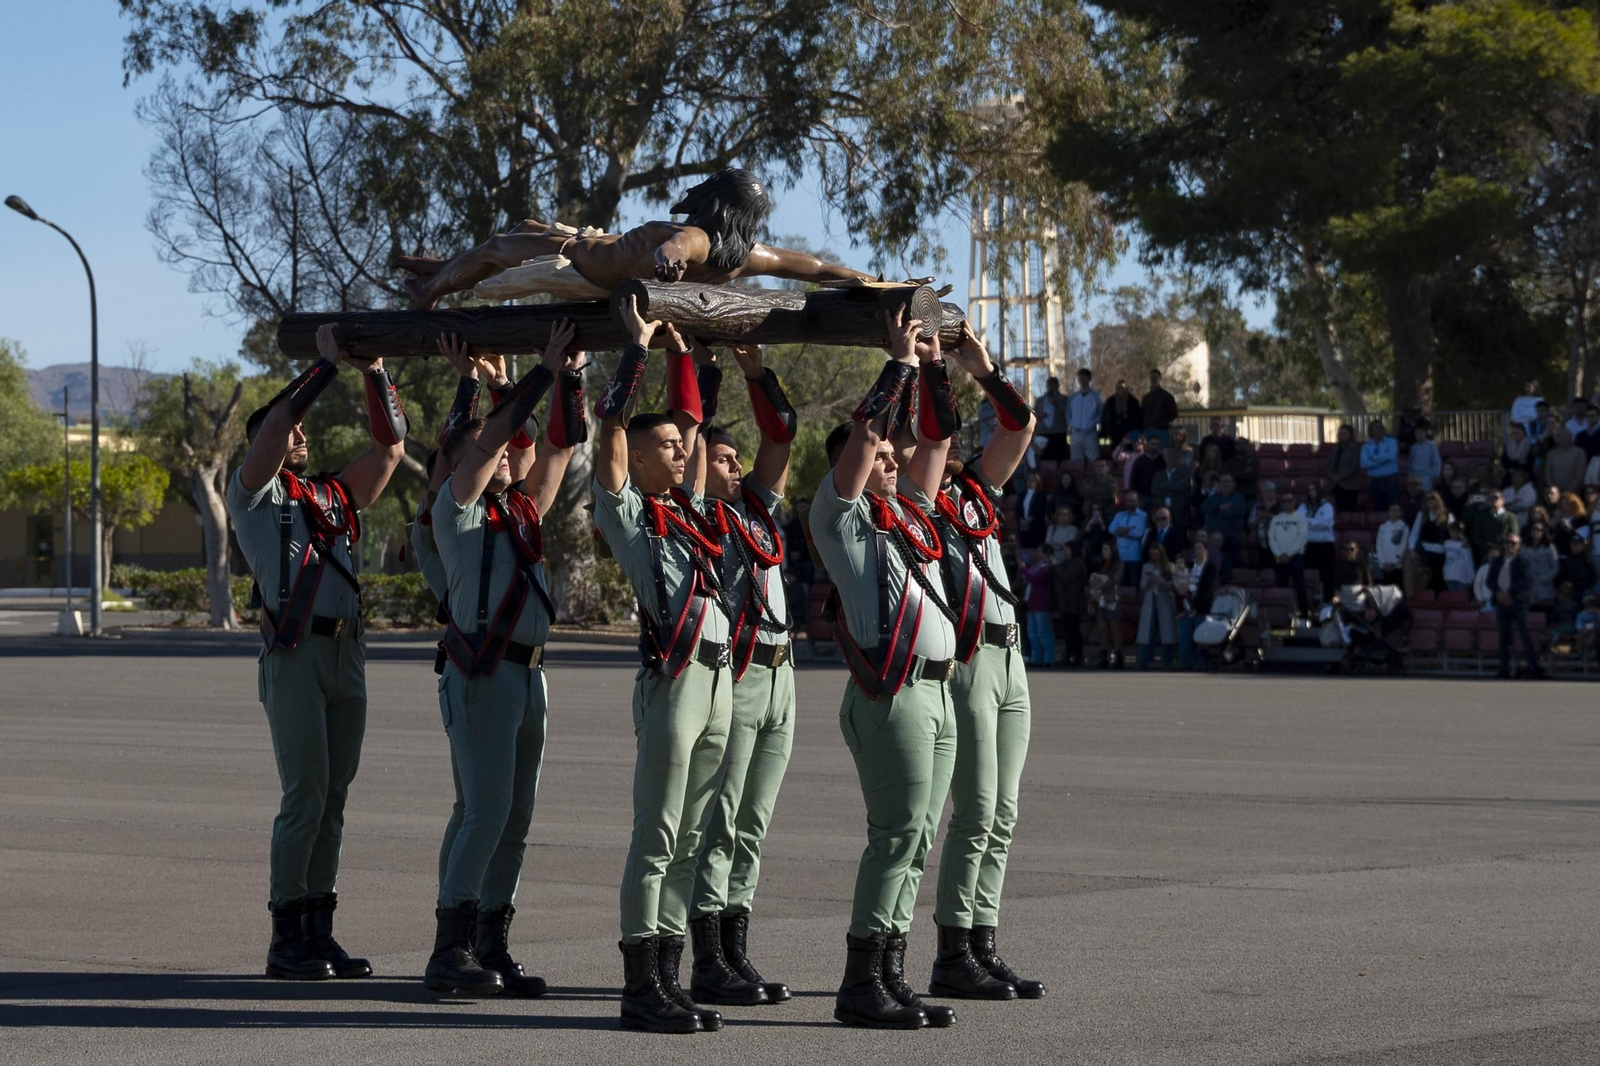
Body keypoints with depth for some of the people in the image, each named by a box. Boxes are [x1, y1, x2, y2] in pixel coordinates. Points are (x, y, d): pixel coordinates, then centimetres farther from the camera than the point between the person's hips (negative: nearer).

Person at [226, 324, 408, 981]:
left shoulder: (335, 495, 21)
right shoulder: (254, 492, 6)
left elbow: (390, 446, 16)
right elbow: (275, 422, -9)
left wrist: (374, 373, 6)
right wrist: (328, 364, -6)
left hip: (347, 655, 6)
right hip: (295, 652, -6)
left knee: (333, 798, 6)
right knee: (305, 796, -9)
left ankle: (319, 932, 10)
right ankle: (287, 940, -5)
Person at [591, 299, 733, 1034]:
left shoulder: (685, 506, 19)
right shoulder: (625, 510, 1)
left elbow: (690, 417, 26)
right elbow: (613, 422, -7)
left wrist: (680, 347, 24)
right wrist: (638, 343, -1)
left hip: (718, 677, 7)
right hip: (672, 677, -7)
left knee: (689, 841, 8)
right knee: (656, 839, -6)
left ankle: (667, 977, 11)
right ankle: (640, 988, -5)